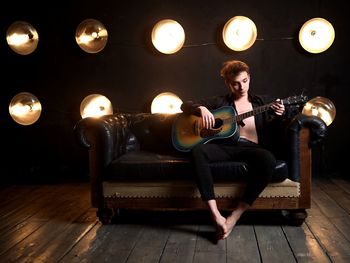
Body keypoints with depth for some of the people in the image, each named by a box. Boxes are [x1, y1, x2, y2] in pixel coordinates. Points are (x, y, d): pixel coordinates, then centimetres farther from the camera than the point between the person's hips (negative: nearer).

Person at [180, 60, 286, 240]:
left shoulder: (262, 102, 21)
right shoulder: (219, 102, 17)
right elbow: (185, 106, 14)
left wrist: (276, 114, -12)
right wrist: (201, 109, -7)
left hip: (251, 148, 0)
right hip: (224, 146, 0)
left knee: (268, 160, -35)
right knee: (197, 151, -33)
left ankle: (235, 217, -27)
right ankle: (216, 216, -37)